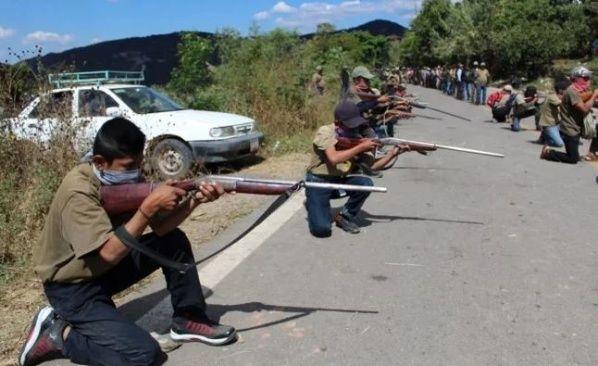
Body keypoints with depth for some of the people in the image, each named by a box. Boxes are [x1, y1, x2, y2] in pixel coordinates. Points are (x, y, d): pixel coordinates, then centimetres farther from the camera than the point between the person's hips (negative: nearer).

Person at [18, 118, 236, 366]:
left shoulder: (124, 178, -6)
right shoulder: (78, 192, -29)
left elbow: (161, 227, -10)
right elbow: (109, 253, -36)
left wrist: (194, 202, -27)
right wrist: (148, 207, -37)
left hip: (107, 268, 8)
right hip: (74, 289, -8)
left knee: (174, 240, -3)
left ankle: (189, 319, 8)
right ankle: (57, 334, -1)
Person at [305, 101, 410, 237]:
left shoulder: (356, 138, -2)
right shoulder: (325, 132, -17)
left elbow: (372, 165, -4)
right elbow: (334, 158, -33)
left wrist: (392, 153, -18)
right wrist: (361, 147, -28)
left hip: (340, 181, 6)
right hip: (318, 182, -5)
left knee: (366, 183, -24)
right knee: (322, 229, -23)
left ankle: (345, 216, -1)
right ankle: (313, 205, 12)